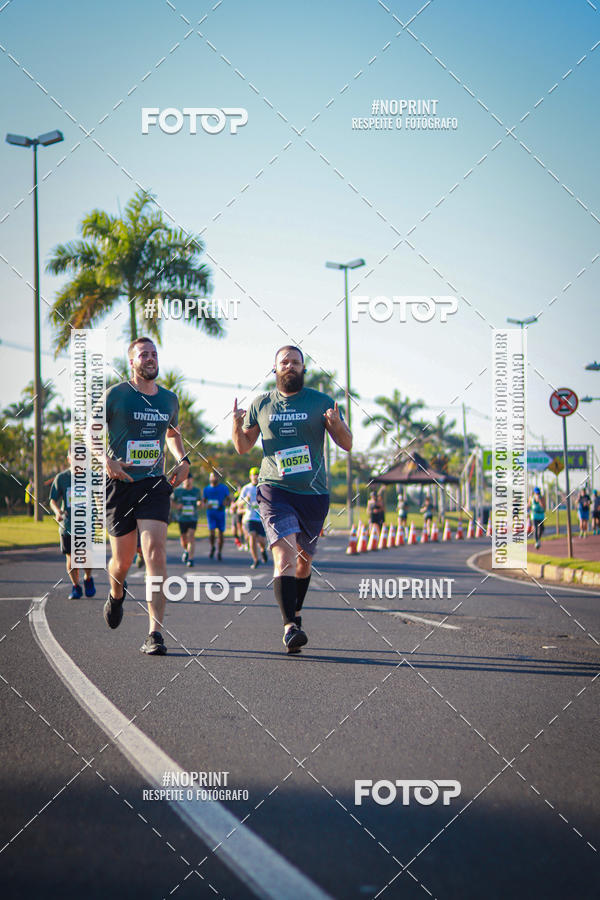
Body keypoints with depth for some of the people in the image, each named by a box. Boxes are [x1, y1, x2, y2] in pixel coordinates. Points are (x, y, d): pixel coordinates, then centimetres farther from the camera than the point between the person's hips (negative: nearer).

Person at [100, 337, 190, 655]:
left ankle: (155, 634, -18)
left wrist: (183, 461, 12)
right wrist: (106, 460, -14)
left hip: (155, 485, 2)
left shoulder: (169, 399, 11)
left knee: (155, 553, -16)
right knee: (123, 560, 6)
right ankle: (116, 594, 45)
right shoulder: (114, 395, -2)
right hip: (120, 484, -2)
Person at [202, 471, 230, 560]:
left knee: (221, 533, 2)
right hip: (211, 513, 0)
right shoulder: (206, 489, 6)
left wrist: (226, 503, -15)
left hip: (220, 512, 1)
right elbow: (203, 501, 12)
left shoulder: (224, 488, 3)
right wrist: (206, 505, -11)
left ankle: (219, 552, 16)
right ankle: (212, 547, 12)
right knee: (212, 531, -15)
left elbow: (228, 499, 9)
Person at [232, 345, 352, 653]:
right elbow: (243, 447, 15)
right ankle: (289, 627, -25)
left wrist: (336, 423, -17)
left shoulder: (321, 402, 5)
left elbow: (347, 444, 4)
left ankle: (295, 614, 37)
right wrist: (237, 424, -6)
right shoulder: (261, 404, 8)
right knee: (284, 554, -19)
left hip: (313, 492, 1)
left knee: (303, 560, 12)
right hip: (274, 489, -1)